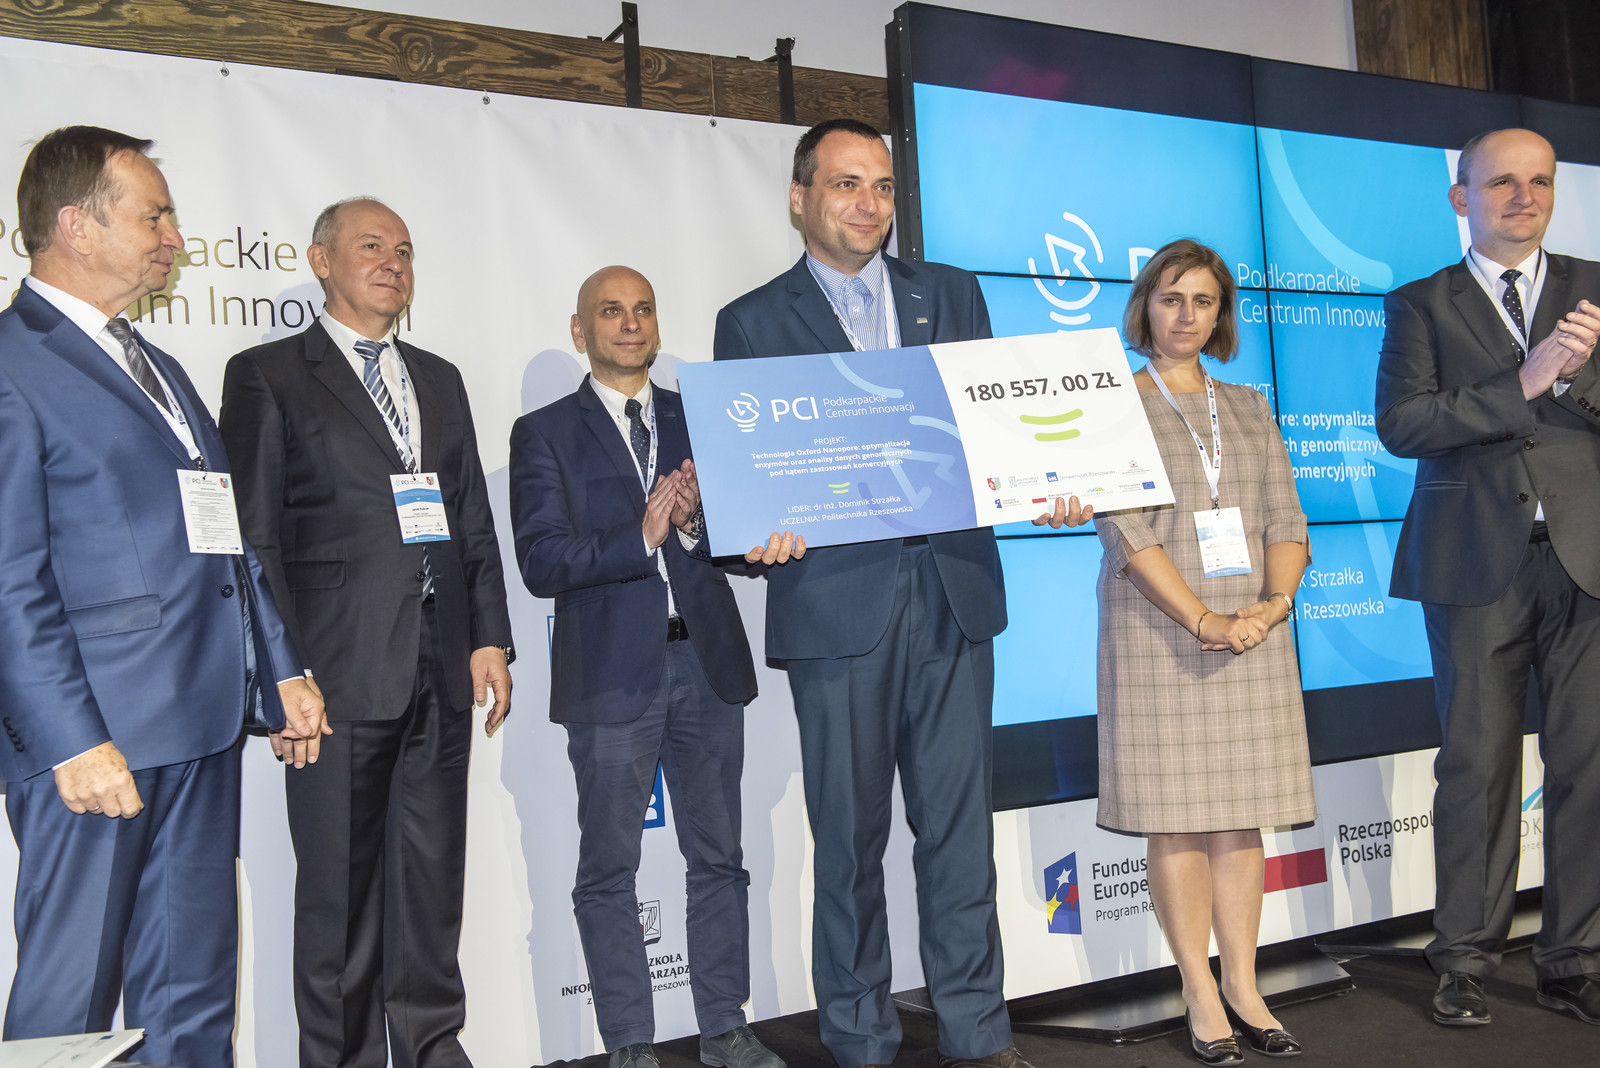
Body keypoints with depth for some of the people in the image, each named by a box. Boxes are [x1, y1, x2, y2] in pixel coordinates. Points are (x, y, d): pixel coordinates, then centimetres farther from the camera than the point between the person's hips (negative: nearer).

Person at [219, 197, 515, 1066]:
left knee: (433, 875, 13)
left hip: (443, 669, 5)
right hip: (341, 671, -5)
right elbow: (253, 536, -4)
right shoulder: (266, 376, 2)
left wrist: (489, 638, 8)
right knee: (340, 886, 4)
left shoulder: (439, 379, 18)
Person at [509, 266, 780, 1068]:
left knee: (718, 856, 10)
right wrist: (641, 537, -18)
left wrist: (696, 522, -13)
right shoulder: (544, 433, 3)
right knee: (608, 868, 5)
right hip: (611, 669, -3)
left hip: (707, 660, 3)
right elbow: (542, 563, -8)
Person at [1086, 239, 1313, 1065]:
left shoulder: (1249, 407, 15)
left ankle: (1243, 987, 16)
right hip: (1160, 632, -4)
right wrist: (1200, 619, -17)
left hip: (1252, 633, 4)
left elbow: (1285, 519, 9)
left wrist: (1274, 602, -9)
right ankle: (1202, 1000, 7)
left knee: (1241, 811, 6)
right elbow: (1126, 530, -9)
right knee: (1176, 815, -1)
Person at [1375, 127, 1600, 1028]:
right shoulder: (1421, 304, 8)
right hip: (1477, 561, -2)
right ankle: (1468, 960, 14)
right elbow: (1401, 423, -6)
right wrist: (1524, 385, -12)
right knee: (1478, 765, 3)